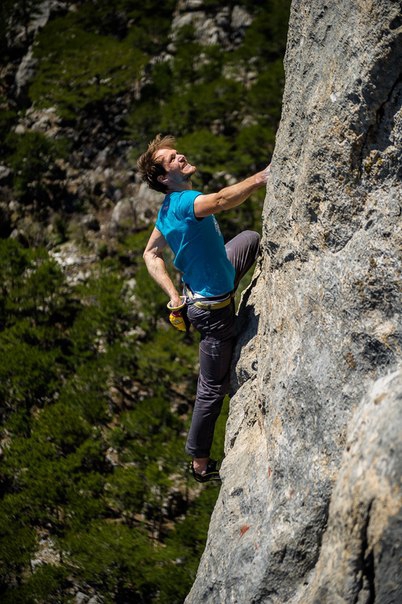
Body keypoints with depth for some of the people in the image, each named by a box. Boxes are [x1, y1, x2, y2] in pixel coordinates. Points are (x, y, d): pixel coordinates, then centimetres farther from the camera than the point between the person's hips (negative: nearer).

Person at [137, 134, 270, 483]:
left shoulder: (169, 207, 0)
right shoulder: (183, 202, -29)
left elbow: (151, 254, 10)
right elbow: (222, 201, -51)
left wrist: (173, 295, 3)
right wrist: (263, 177, -53)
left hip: (199, 284, 9)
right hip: (214, 309, -9)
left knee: (250, 239, 24)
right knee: (214, 387, 8)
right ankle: (201, 464, 23)